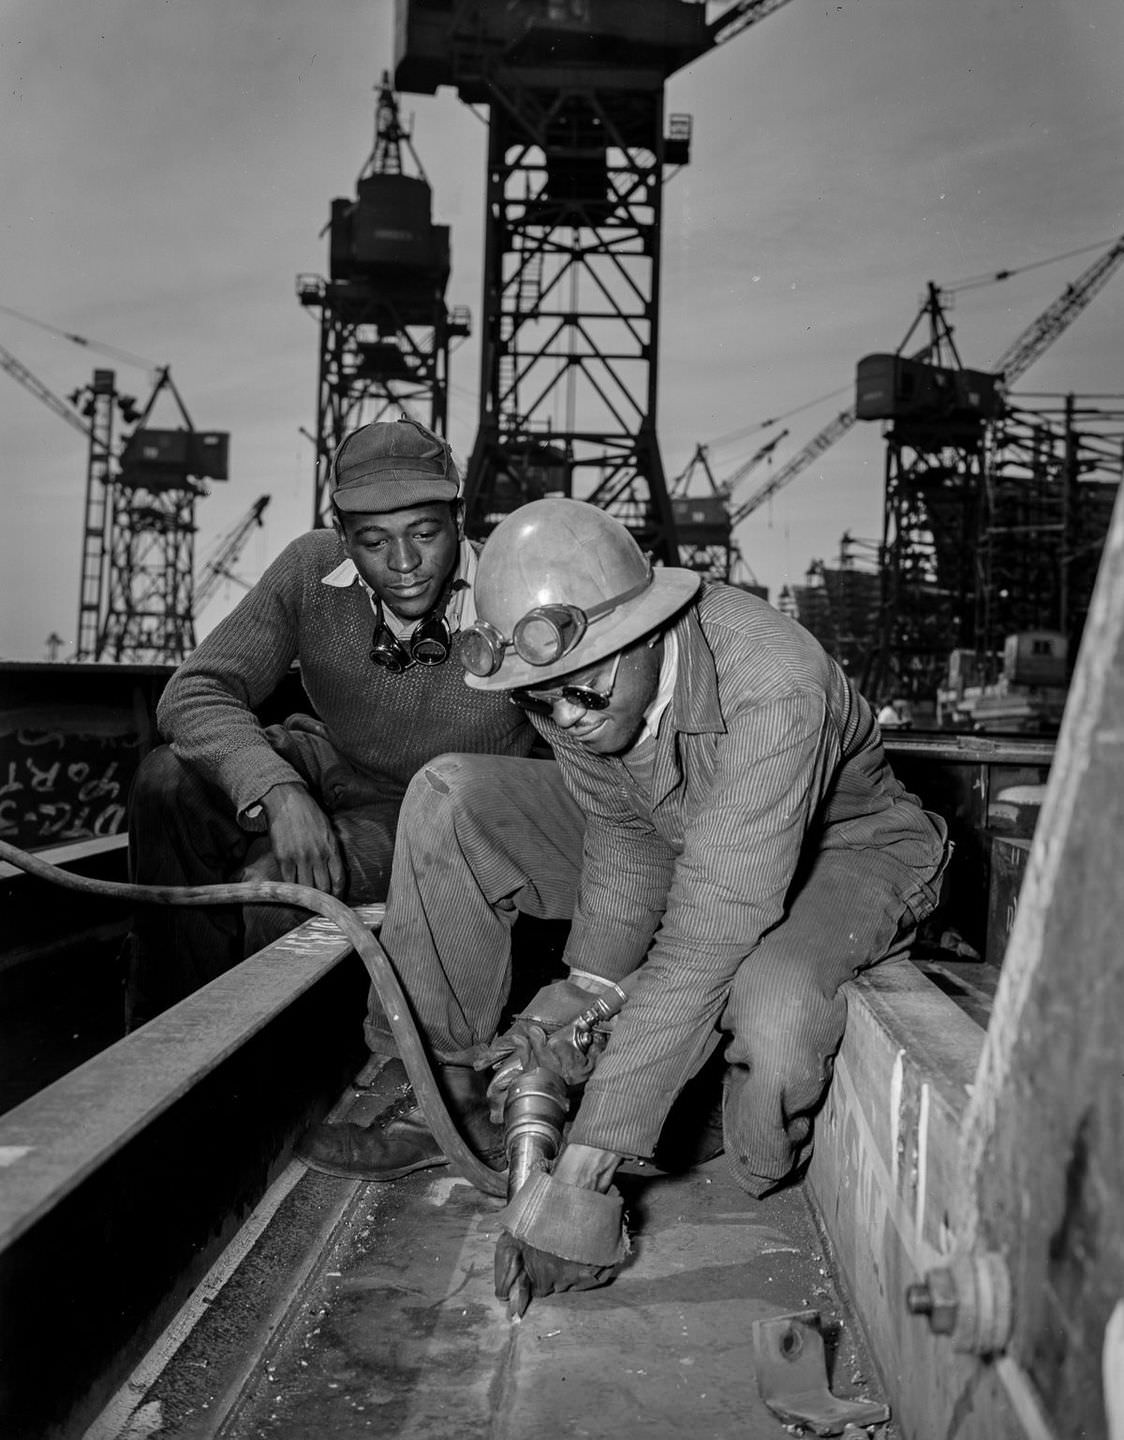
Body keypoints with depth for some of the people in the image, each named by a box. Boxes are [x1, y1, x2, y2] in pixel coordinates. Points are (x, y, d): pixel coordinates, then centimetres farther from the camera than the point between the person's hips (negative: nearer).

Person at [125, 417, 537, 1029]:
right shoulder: (311, 571, -16)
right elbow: (194, 692, -17)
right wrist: (279, 790, -39)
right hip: (329, 767, 4)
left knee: (272, 883, -30)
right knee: (169, 780, -22)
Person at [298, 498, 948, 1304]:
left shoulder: (775, 688, -40)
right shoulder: (560, 675, -20)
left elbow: (708, 939, -43)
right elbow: (623, 831, -7)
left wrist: (585, 1170, -44)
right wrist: (592, 981, -24)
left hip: (839, 852, -5)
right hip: (673, 830, 6)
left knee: (773, 1007, -40)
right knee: (448, 799, -11)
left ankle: (779, 1192, -3)